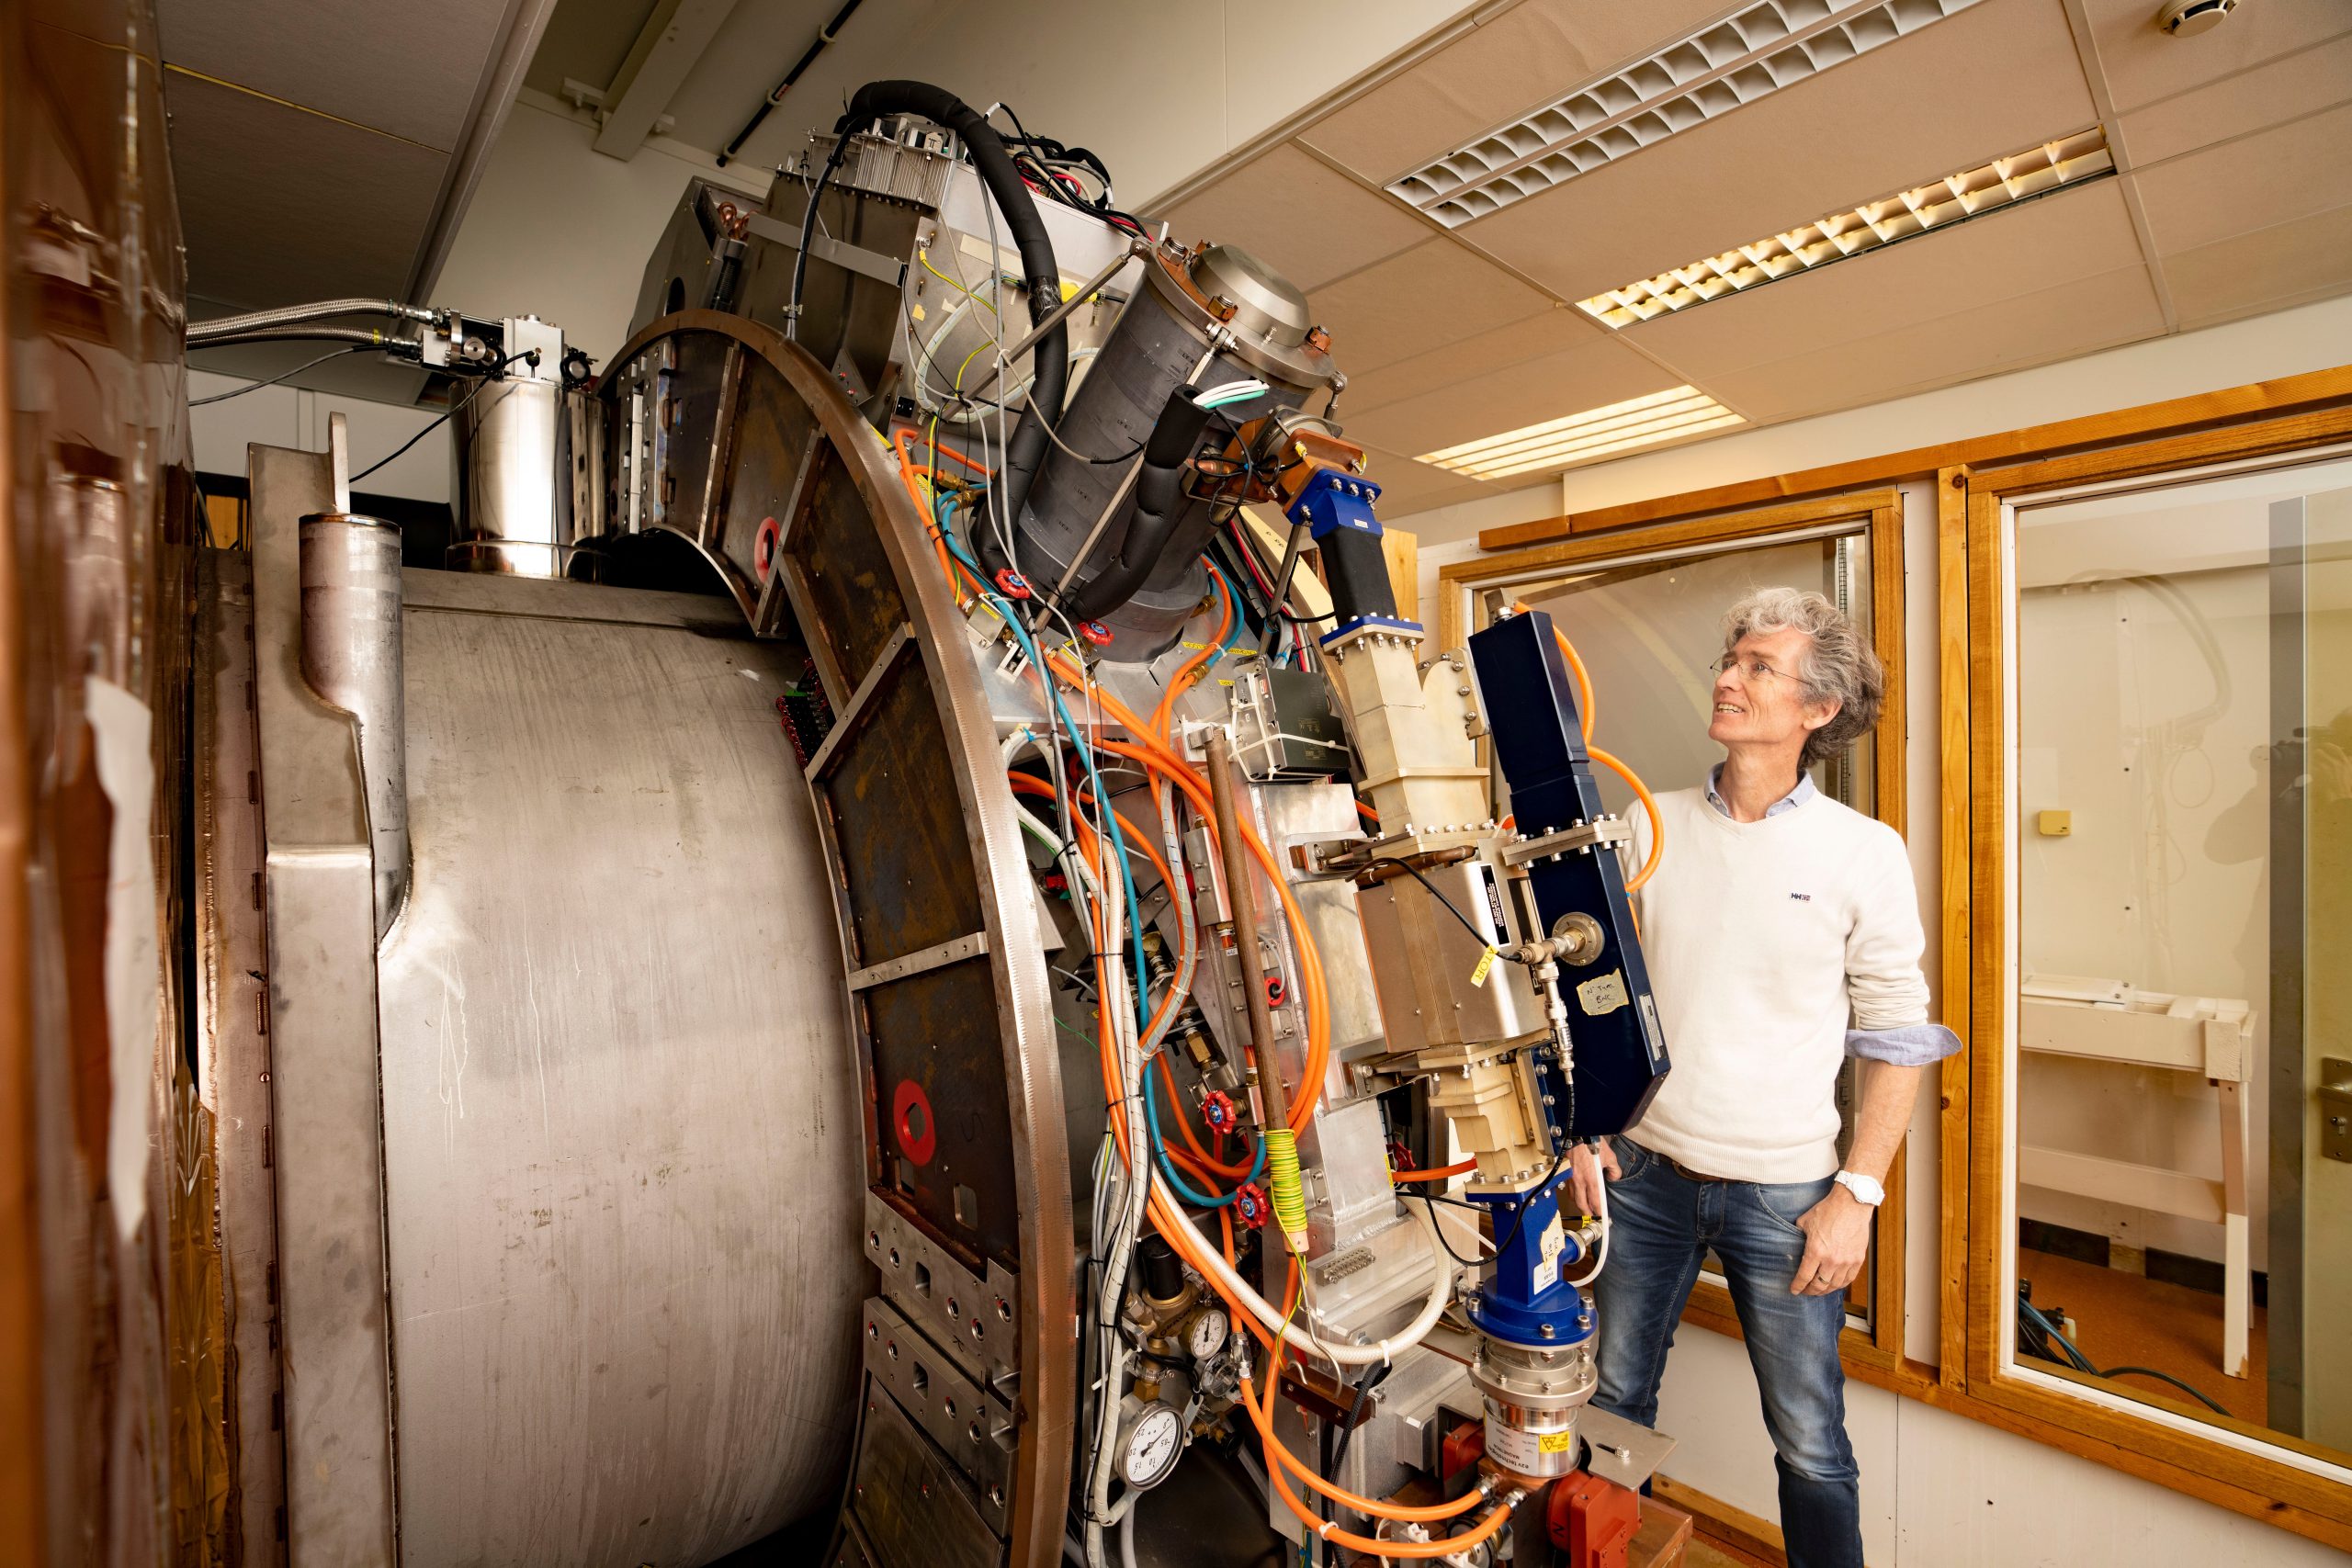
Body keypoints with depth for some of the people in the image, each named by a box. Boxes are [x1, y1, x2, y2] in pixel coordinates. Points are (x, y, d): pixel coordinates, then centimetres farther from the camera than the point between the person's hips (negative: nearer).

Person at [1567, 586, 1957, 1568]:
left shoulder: (1865, 853, -6)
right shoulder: (1651, 827, -1)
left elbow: (1898, 1038, -3)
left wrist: (1858, 1194, -7)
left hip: (1784, 1191, -2)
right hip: (1642, 1170, 3)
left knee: (1811, 1445, 14)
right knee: (1613, 1403, 18)